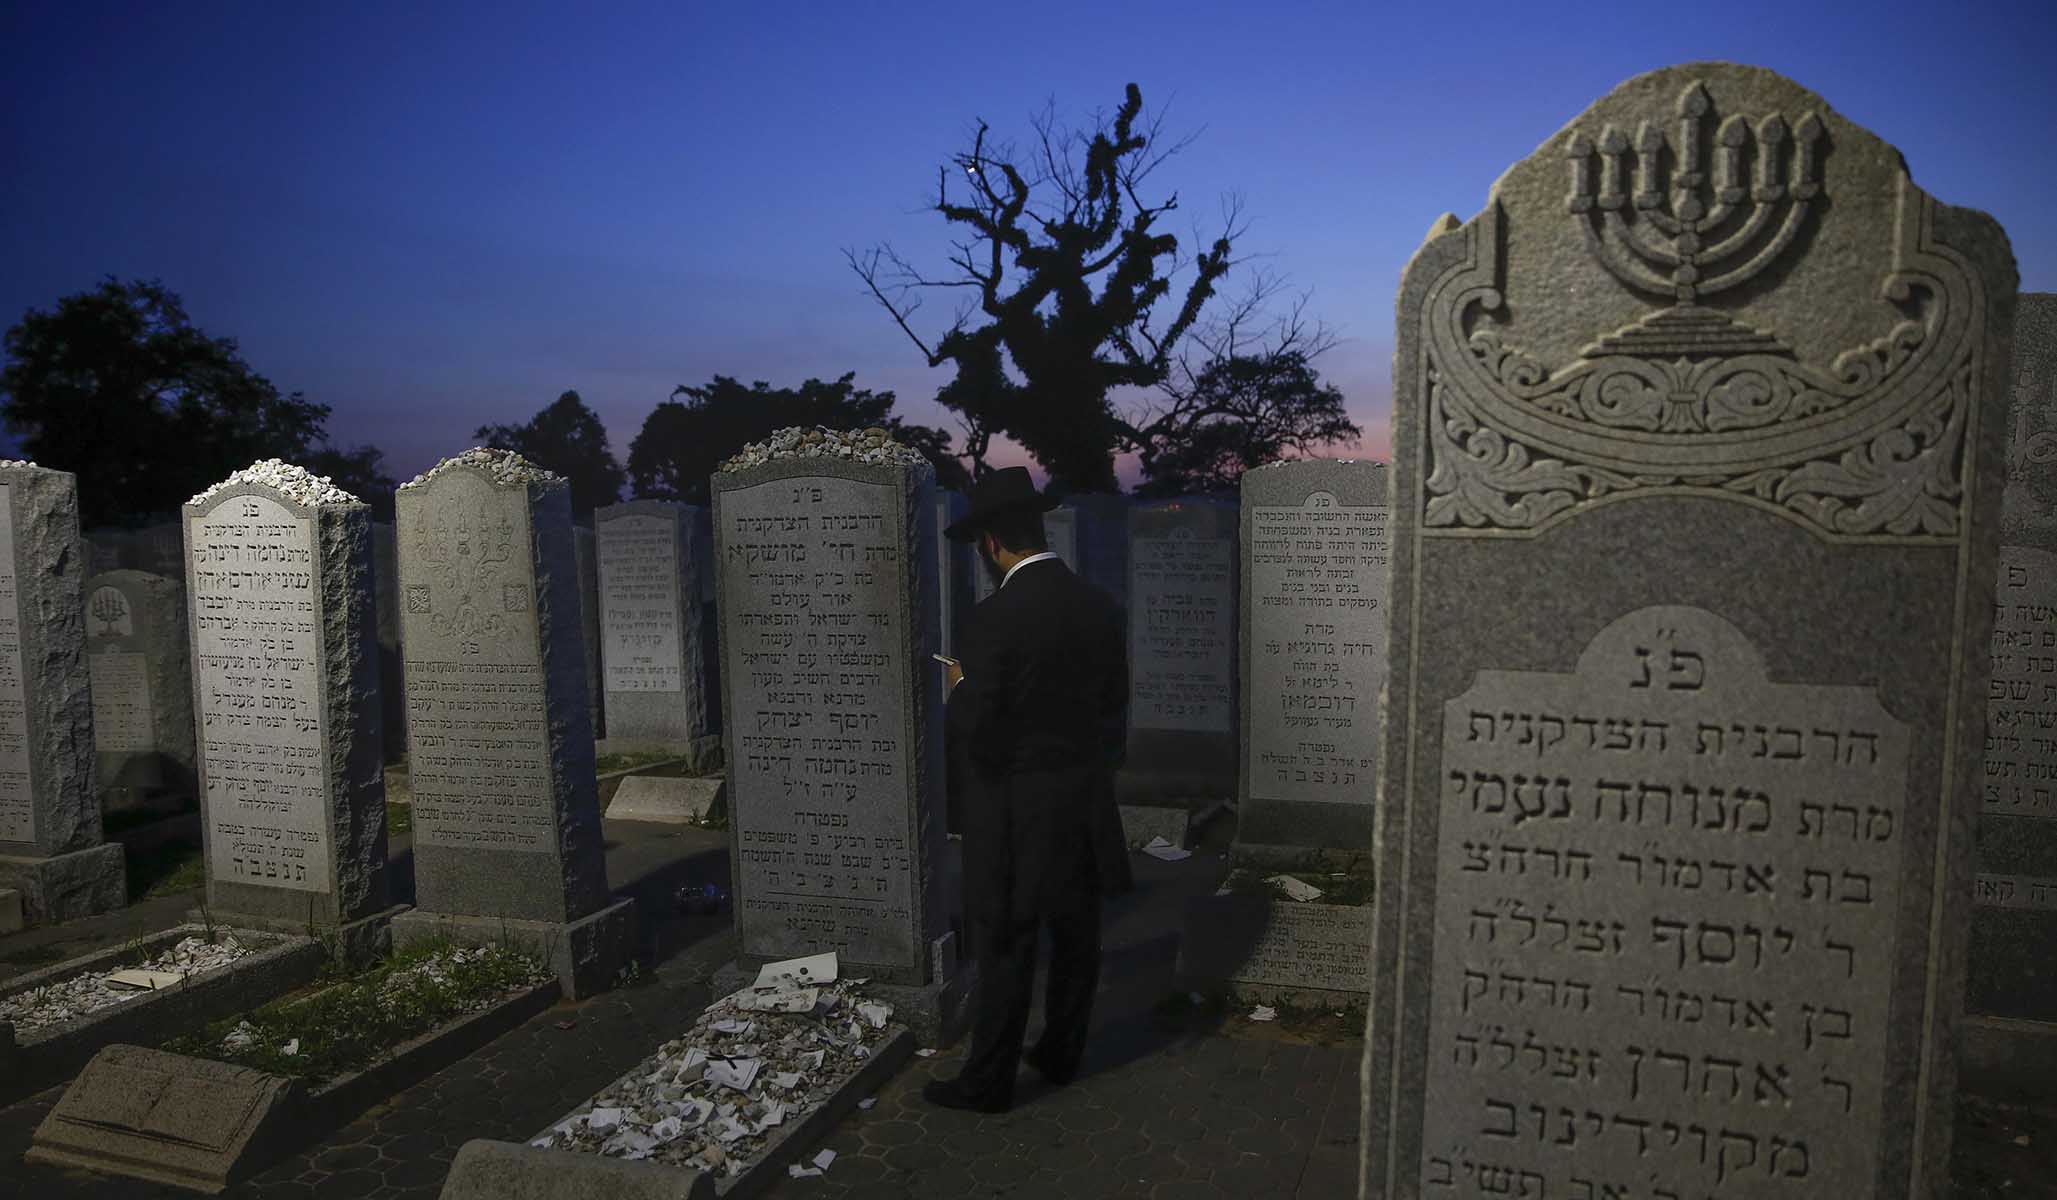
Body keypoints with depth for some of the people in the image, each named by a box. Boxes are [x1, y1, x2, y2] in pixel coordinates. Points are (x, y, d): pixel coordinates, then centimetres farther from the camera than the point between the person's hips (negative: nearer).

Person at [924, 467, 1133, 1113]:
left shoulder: (995, 618, -20)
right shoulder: (1100, 607, 0)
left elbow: (975, 736, -20)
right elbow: (1114, 712, 8)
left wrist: (960, 690, -1)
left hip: (1017, 813, -6)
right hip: (1087, 805, 6)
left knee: (1006, 946, 5)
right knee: (1076, 935, 18)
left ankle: (988, 1081, 18)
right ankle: (1062, 1053, 34)